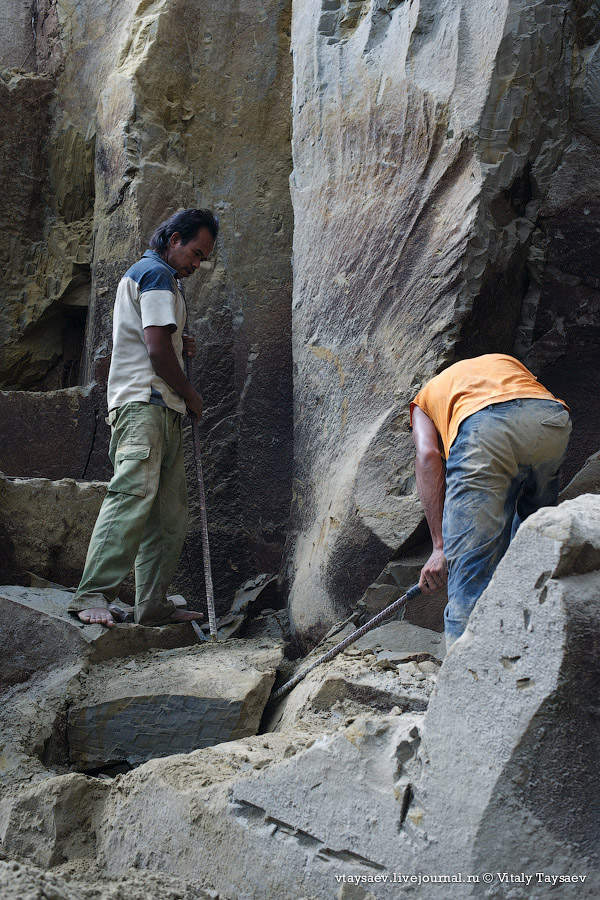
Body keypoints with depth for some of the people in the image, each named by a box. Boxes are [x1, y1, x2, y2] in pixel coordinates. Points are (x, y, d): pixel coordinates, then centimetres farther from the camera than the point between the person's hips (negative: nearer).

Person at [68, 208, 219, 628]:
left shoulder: (141, 274, 29)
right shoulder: (157, 274, -4)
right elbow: (157, 349, -14)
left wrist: (179, 342, 16)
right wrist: (191, 394, -1)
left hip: (163, 411, 11)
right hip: (145, 404, -11)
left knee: (171, 508, 5)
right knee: (134, 495, -22)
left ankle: (154, 603, 4)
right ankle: (93, 595, -28)